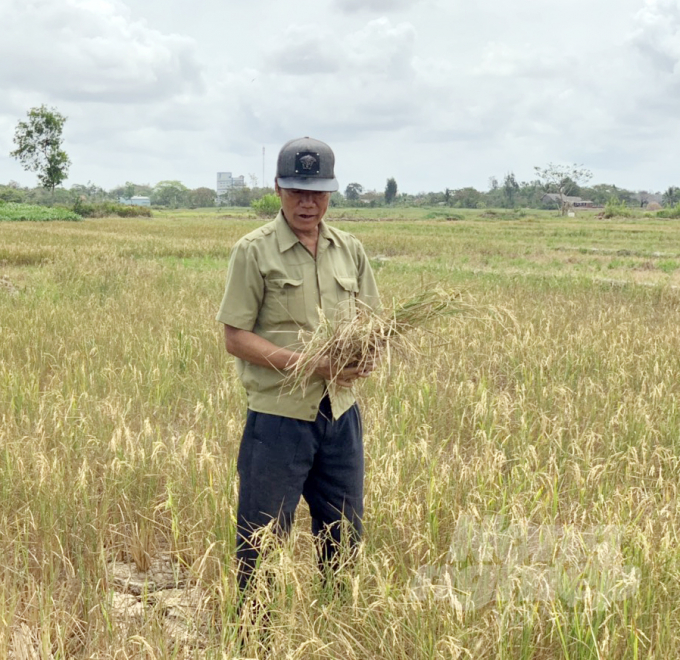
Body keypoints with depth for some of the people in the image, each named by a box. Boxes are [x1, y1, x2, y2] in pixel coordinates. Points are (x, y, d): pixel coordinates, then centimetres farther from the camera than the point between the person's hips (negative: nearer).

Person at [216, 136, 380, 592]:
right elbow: (236, 337, -9)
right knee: (262, 544, 3)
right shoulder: (254, 252, -6)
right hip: (279, 417, -5)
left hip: (341, 415, 5)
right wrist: (303, 362, -20)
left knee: (344, 539, 15)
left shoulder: (350, 251, 9)